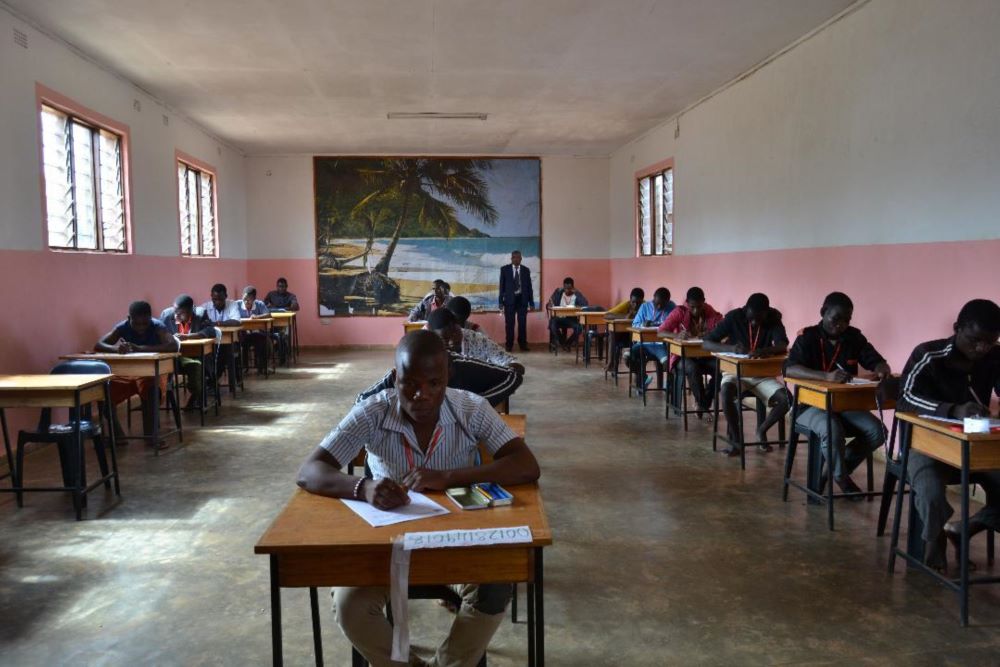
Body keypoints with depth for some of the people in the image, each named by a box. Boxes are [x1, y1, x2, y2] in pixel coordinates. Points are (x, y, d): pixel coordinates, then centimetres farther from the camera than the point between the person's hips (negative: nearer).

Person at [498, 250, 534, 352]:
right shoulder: (504, 269, 3)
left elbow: (529, 287, 7)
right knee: (509, 324, 0)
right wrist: (501, 301, -4)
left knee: (522, 323, 1)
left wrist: (531, 303, 3)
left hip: (522, 299, 1)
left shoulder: (526, 270, 7)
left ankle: (523, 344, 9)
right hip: (510, 299, -1)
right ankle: (509, 345, 7)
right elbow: (502, 286, 2)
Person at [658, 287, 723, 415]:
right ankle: (703, 405, -15)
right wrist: (677, 335, -37)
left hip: (705, 355, 3)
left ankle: (703, 404, -7)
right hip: (684, 356, -2)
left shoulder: (712, 313, -4)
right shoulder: (679, 312, -11)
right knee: (693, 369, -35)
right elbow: (660, 332, -17)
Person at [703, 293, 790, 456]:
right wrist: (730, 348, -33)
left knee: (787, 399, -23)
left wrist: (763, 351, -46)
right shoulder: (734, 317, -12)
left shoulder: (773, 319, -8)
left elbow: (783, 346, -24)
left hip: (762, 374, 2)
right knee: (725, 392, -35)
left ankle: (762, 429, 5)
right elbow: (705, 343, -15)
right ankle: (735, 438, -16)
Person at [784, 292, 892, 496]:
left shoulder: (854, 337, 4)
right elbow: (789, 369, -27)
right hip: (810, 404, -5)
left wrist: (882, 370, -21)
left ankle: (835, 469, 1)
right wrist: (826, 376, -43)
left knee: (877, 431, -19)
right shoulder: (808, 337, -11)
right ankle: (842, 478, -6)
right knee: (832, 430, -34)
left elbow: (878, 362, 6)